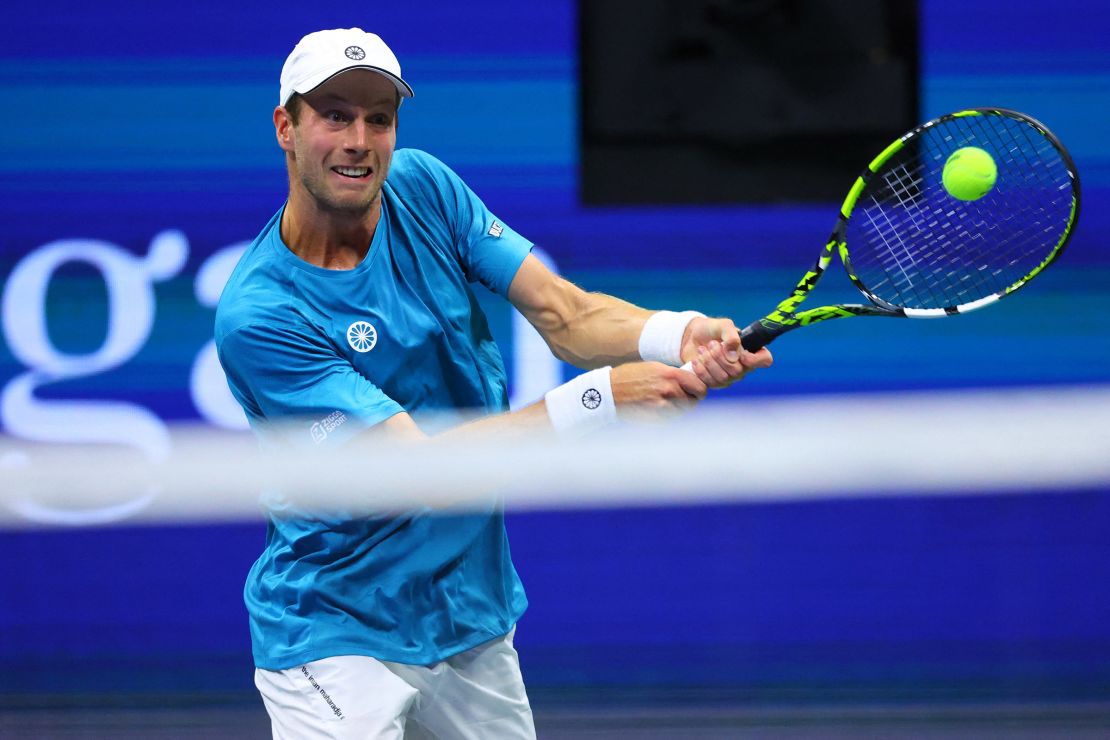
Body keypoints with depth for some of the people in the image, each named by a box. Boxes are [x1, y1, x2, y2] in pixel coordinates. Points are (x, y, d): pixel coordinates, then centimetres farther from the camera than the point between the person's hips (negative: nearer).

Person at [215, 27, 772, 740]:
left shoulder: (423, 186, -2)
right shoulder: (258, 314, -22)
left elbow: (563, 313, -9)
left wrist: (678, 334, -30)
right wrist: (600, 398, -33)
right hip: (337, 639, -6)